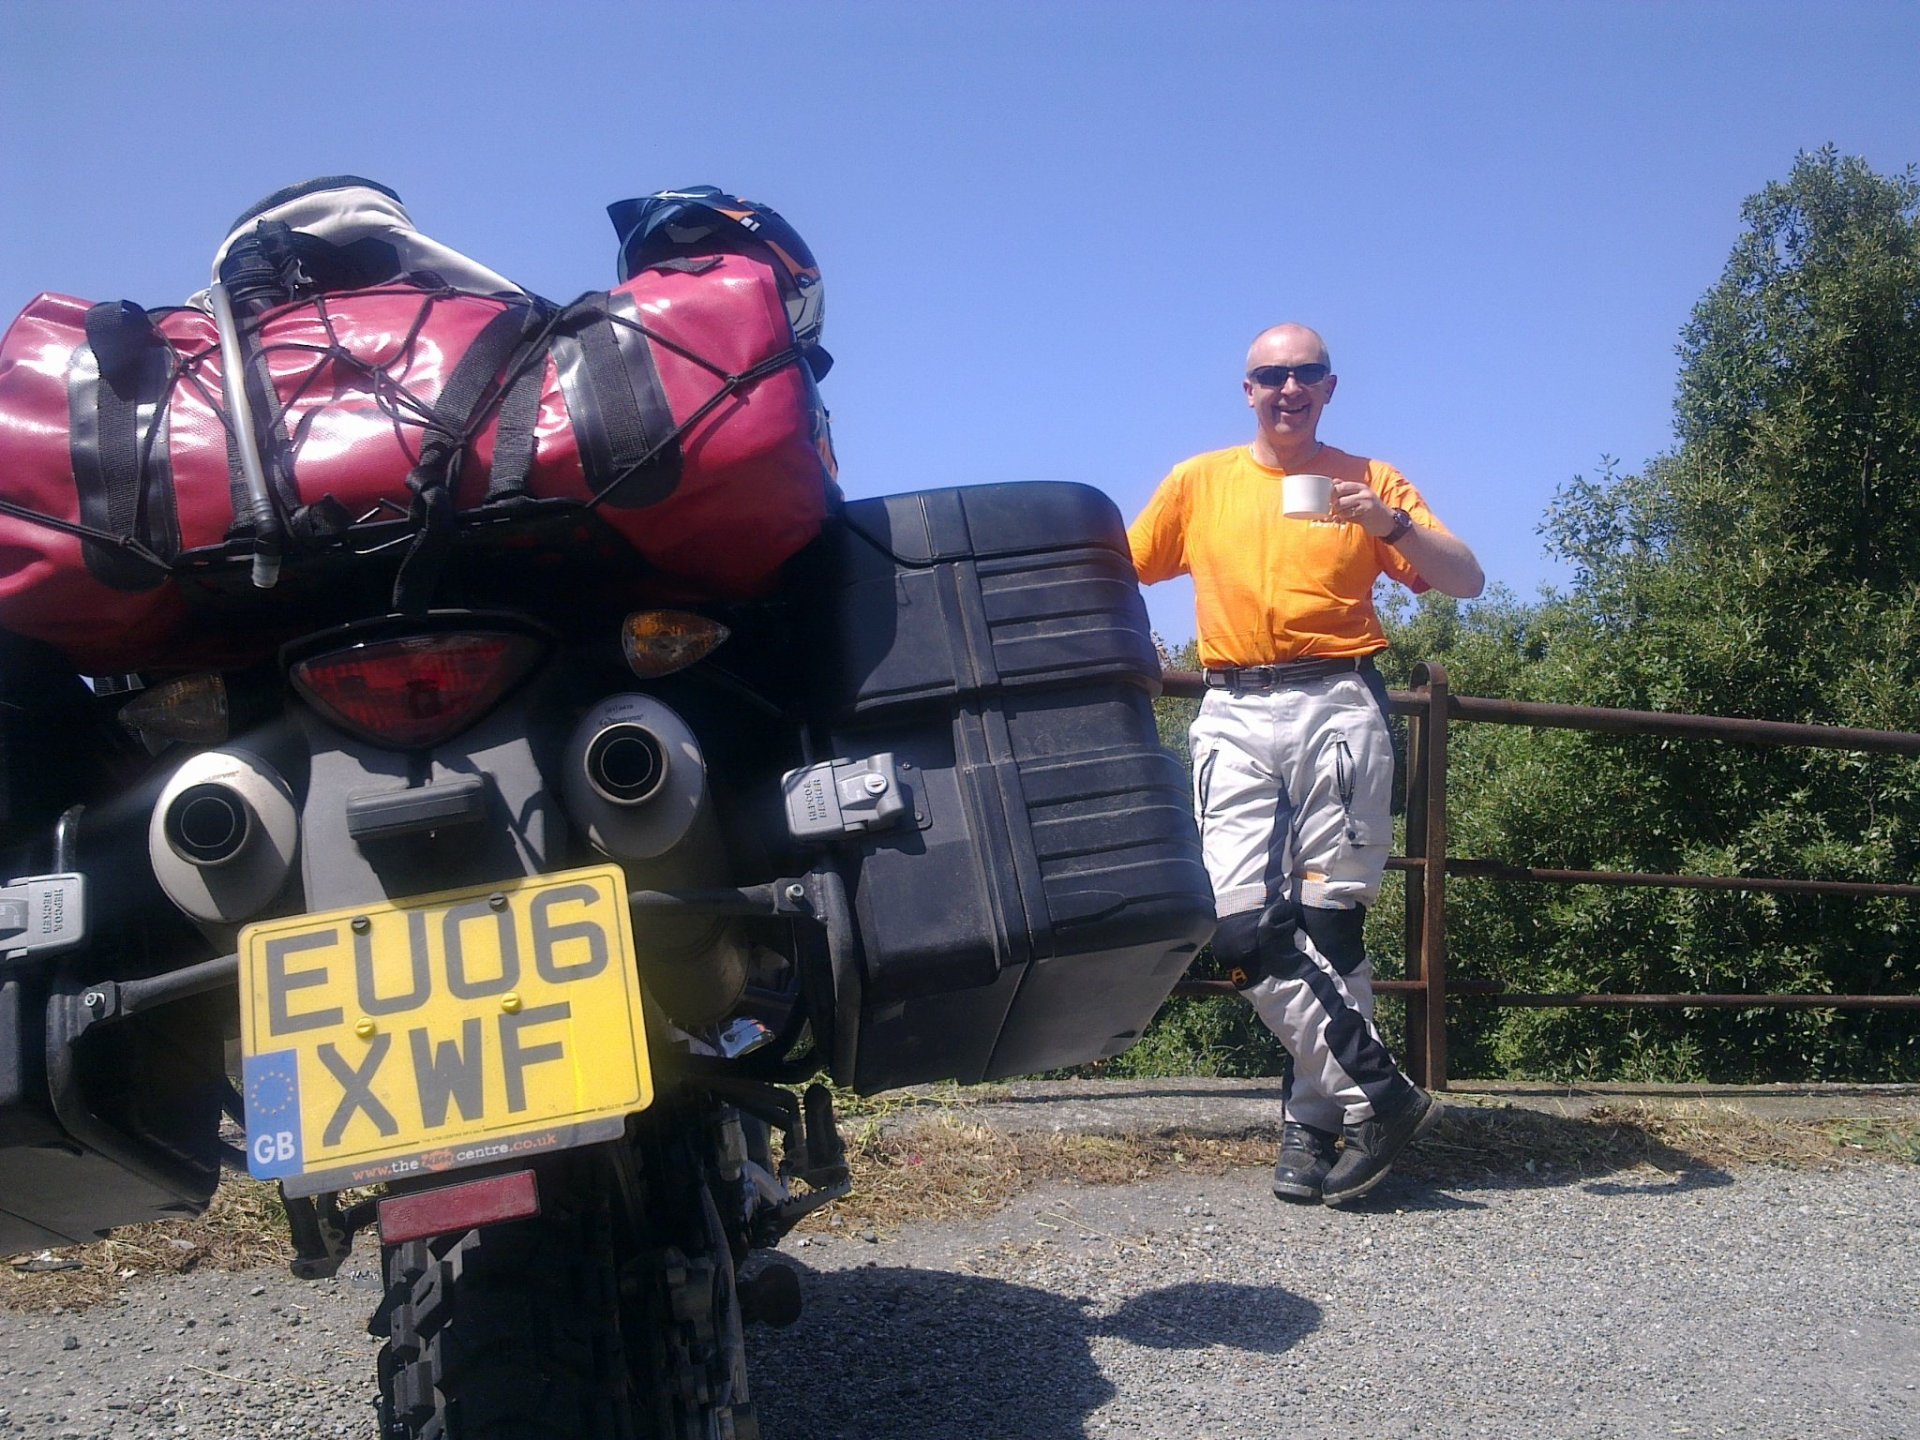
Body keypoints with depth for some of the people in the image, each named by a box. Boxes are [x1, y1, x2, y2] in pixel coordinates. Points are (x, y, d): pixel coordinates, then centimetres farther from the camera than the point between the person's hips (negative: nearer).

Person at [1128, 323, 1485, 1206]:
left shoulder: (1370, 480, 14)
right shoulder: (1199, 483, 17)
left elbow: (1466, 581, 6)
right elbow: (1113, 573, 23)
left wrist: (1392, 525, -10)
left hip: (1338, 708, -1)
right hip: (1235, 716, 1)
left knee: (1328, 924, -5)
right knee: (1244, 926, -14)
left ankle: (1315, 1123, 4)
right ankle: (1376, 1094, -7)